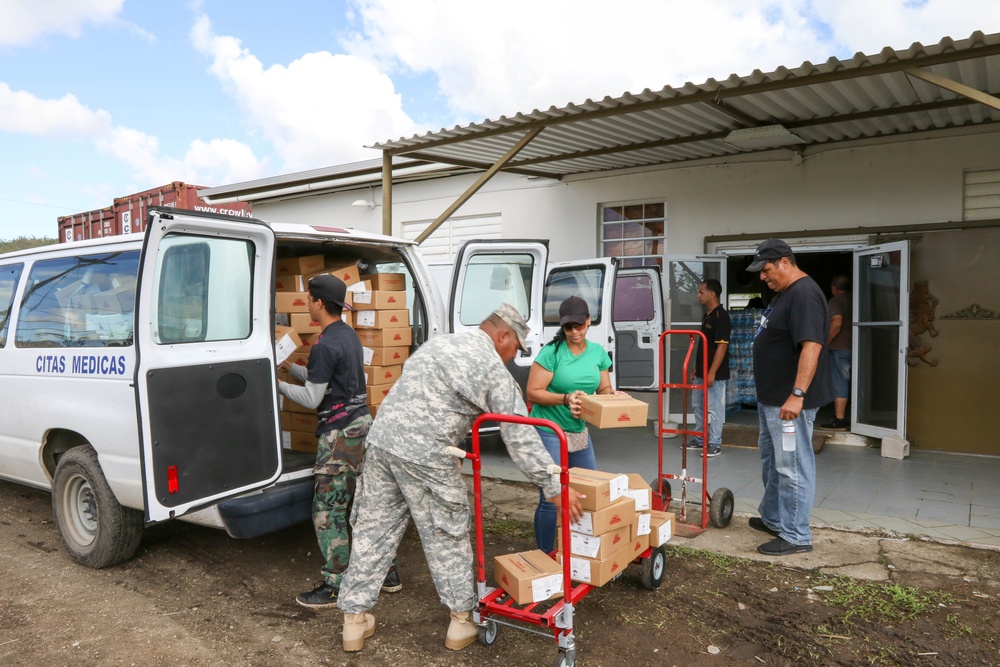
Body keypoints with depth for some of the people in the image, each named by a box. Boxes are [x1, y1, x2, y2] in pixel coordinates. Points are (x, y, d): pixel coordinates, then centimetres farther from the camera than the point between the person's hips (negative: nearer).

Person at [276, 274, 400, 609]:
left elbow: (312, 398, -14)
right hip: (362, 422, 10)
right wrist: (290, 367, 19)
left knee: (327, 509, -2)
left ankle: (334, 587, 5)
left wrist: (278, 385, -3)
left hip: (340, 433, -10)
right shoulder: (349, 334, 11)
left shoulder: (325, 345, -18)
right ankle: (388, 572, 23)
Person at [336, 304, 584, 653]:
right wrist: (556, 487, -1)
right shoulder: (493, 368, -3)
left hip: (382, 440, 7)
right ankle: (462, 620, 23)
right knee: (446, 538, 9)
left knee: (372, 532, 14)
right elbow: (521, 438, -6)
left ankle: (355, 619, 24)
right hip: (425, 456, -7)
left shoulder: (439, 342, 20)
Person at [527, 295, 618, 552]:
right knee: (551, 500, -4)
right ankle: (545, 556, 14)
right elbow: (533, 393, -15)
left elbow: (604, 389, 12)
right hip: (549, 433, -7)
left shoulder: (598, 352, 4)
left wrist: (612, 395, -10)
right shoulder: (551, 352, -15)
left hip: (580, 432, 7)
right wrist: (565, 399, -27)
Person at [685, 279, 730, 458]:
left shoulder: (721, 316, -16)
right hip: (701, 372, 10)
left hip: (715, 374, -10)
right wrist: (696, 369, 19)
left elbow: (722, 346, -20)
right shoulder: (707, 315, 13)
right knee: (697, 406, 16)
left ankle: (715, 444, 8)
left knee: (714, 409, -1)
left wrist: (712, 372, -22)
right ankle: (699, 439, 27)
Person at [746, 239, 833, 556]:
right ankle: (772, 518, 35)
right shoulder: (784, 293, 14)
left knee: (792, 467, -2)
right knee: (771, 462, 21)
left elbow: (812, 346, -28)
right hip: (770, 398, 11)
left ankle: (796, 536, 8)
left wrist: (797, 395, -33)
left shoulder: (804, 294, -19)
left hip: (790, 401, -11)